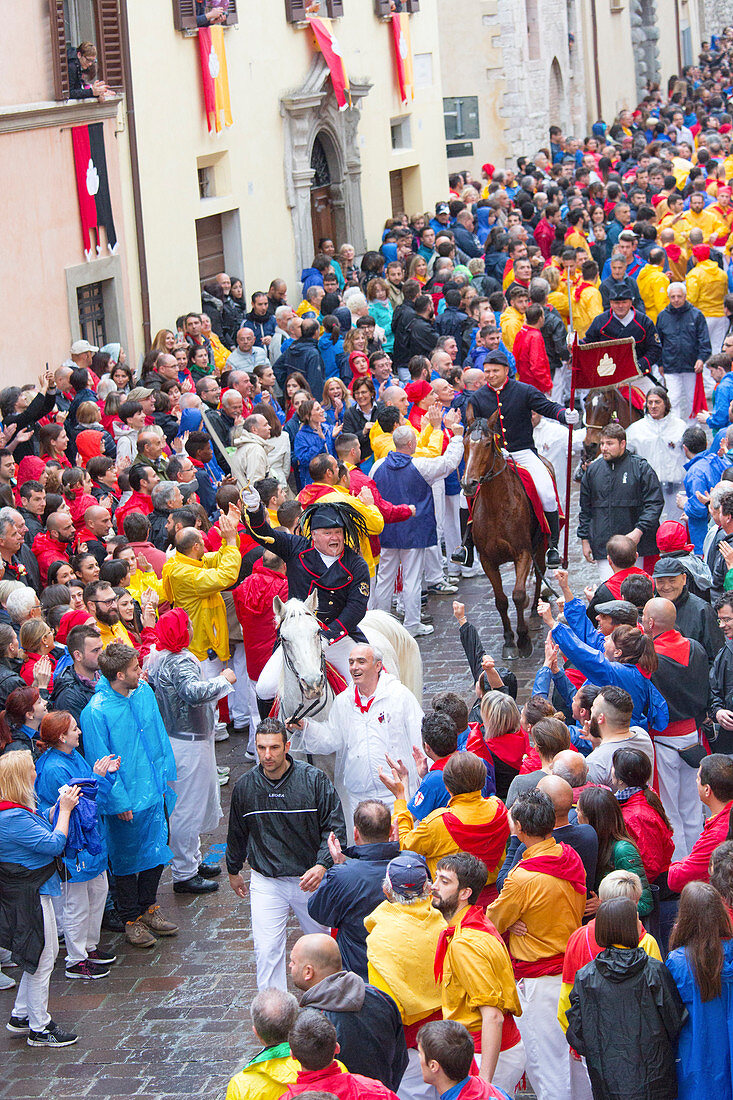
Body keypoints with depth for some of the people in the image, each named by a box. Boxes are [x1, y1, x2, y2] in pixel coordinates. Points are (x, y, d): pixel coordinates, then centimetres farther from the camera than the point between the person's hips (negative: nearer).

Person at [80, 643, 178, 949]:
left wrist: (167, 775, 11)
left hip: (155, 792, 7)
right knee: (127, 859, 8)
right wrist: (119, 801, -15)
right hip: (125, 802, -7)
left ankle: (148, 908, 36)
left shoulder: (144, 692, -1)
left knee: (156, 851, 17)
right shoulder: (96, 712, -22)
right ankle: (131, 920, 25)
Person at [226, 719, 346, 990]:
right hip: (266, 882, 1)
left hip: (310, 879, -1)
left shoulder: (314, 780, -11)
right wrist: (233, 870, 25)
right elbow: (237, 833, 15)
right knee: (267, 951, -8)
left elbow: (335, 829, -8)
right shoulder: (245, 786, -3)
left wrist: (322, 865, -22)